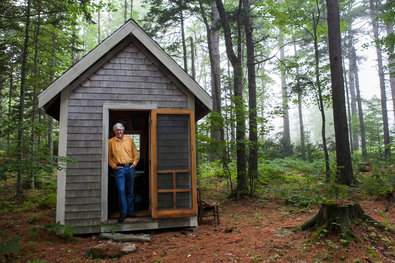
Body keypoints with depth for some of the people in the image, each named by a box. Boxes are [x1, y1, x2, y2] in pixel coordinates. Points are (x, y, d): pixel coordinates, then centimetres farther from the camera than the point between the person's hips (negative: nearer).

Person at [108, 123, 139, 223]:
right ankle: (123, 213, 2)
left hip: (130, 168, 3)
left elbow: (136, 153, 14)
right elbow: (108, 156, 5)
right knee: (121, 191, -8)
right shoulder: (110, 142, 3)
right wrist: (113, 166, -4)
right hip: (119, 169, -2)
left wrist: (134, 163, 3)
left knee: (130, 191, 9)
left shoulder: (129, 139, 9)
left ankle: (130, 212, 20)